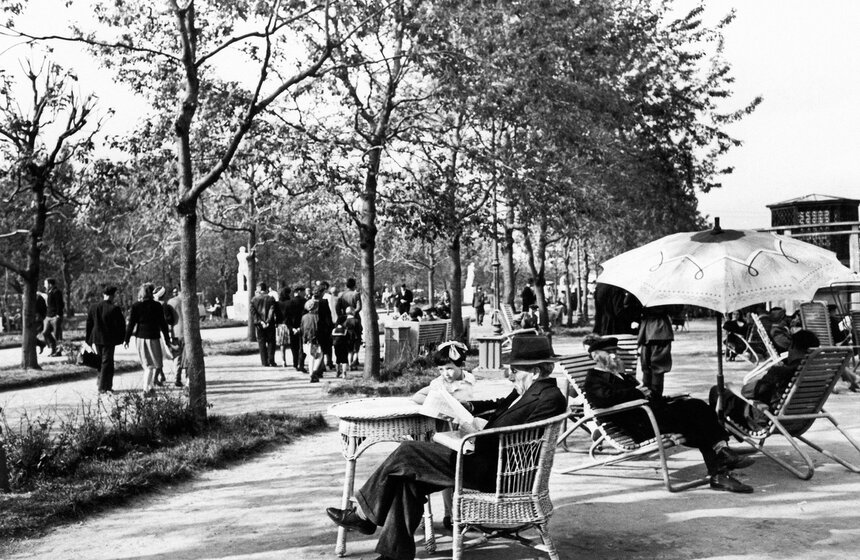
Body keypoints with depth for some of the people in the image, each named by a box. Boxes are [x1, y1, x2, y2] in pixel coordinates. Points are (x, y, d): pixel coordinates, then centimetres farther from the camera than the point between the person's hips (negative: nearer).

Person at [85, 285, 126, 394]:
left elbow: (89, 323, 8)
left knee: (100, 361, 18)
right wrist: (120, 339, 3)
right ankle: (103, 387, 2)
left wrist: (90, 339, 14)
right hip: (109, 340, -5)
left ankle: (107, 385, 24)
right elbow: (120, 325, -11)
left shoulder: (93, 307, 3)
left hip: (97, 339, 5)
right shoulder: (114, 309, -14)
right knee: (107, 362, 2)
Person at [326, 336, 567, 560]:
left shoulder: (550, 399, -17)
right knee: (409, 480, 2)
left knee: (407, 453, -9)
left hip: (493, 472, -10)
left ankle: (363, 514, 8)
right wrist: (469, 406, 12)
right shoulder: (529, 391, 12)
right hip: (487, 460, 10)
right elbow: (503, 404, 29)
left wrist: (476, 437, -17)